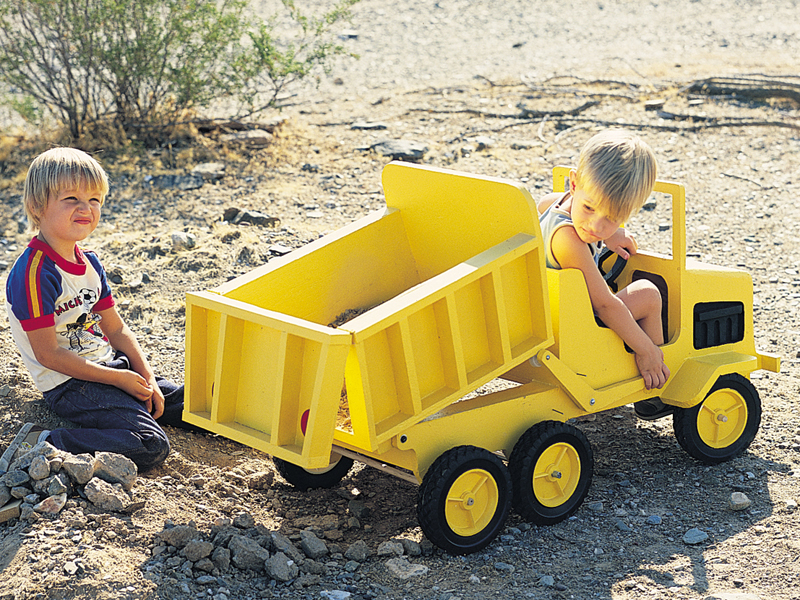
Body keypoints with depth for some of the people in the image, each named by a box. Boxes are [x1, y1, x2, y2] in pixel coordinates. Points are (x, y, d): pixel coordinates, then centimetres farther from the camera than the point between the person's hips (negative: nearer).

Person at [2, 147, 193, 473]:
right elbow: (48, 354, -20)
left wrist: (146, 377, -1)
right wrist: (119, 379, -17)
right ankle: (40, 446, -19)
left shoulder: (89, 263, 8)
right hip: (68, 382, -8)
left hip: (107, 362, 8)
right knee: (151, 446, -24)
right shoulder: (34, 273, -20)